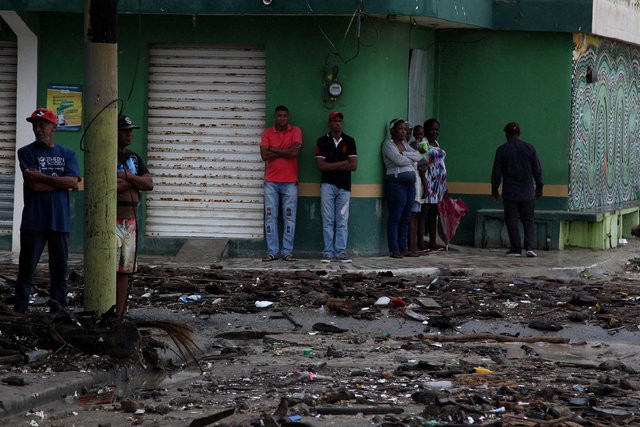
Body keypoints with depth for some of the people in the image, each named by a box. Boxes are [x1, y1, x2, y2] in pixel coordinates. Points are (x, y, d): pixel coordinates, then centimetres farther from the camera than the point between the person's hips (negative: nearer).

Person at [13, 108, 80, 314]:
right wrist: (60, 182, -4)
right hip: (34, 220, -2)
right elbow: (35, 185, -9)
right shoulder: (26, 152, 4)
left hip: (60, 220, 2)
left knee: (60, 269, 3)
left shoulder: (67, 154, 12)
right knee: (27, 268, -2)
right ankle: (19, 312, 0)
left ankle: (58, 312, 8)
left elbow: (73, 181, -5)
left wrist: (42, 177, -8)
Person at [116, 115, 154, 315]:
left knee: (125, 270, 8)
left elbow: (149, 184, 5)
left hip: (130, 221, 7)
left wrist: (128, 177, -10)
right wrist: (135, 182, -7)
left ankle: (120, 314, 12)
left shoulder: (134, 158, 17)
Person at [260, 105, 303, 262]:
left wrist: (274, 150, -7)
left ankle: (287, 251, 4)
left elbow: (294, 152, -14)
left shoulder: (295, 131, 1)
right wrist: (286, 151, -10)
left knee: (289, 217, 0)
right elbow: (264, 155, -9)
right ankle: (272, 251, 4)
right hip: (271, 182, 1)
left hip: (290, 182, -1)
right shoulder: (267, 133, 4)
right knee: (270, 217, 0)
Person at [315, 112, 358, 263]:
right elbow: (321, 165, -6)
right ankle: (328, 252, -3)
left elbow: (353, 165, -1)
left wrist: (332, 166, -6)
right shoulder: (322, 141, 4)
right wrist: (342, 163, -7)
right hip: (327, 185, -1)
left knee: (342, 221, -1)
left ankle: (341, 252, 0)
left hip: (344, 186, 1)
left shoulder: (349, 141, 9)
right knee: (328, 220, -3)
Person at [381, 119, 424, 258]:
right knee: (395, 218, -7)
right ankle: (394, 250, -7)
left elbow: (418, 156, 7)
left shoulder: (405, 144, 20)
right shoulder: (388, 143, -3)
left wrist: (404, 154, -7)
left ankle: (404, 249, 11)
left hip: (410, 184, 8)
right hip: (396, 183, -8)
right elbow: (399, 160, -16)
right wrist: (411, 160, 2)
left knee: (406, 219, 8)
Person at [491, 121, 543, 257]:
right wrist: (539, 187, 16)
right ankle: (530, 247, -6)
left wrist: (494, 191, 9)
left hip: (510, 193, -2)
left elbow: (496, 172, -1)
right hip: (527, 192, 2)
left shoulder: (501, 150, -4)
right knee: (528, 220, 8)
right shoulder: (529, 148, 1)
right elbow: (537, 170, 5)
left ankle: (516, 248, 4)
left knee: (512, 220, 6)